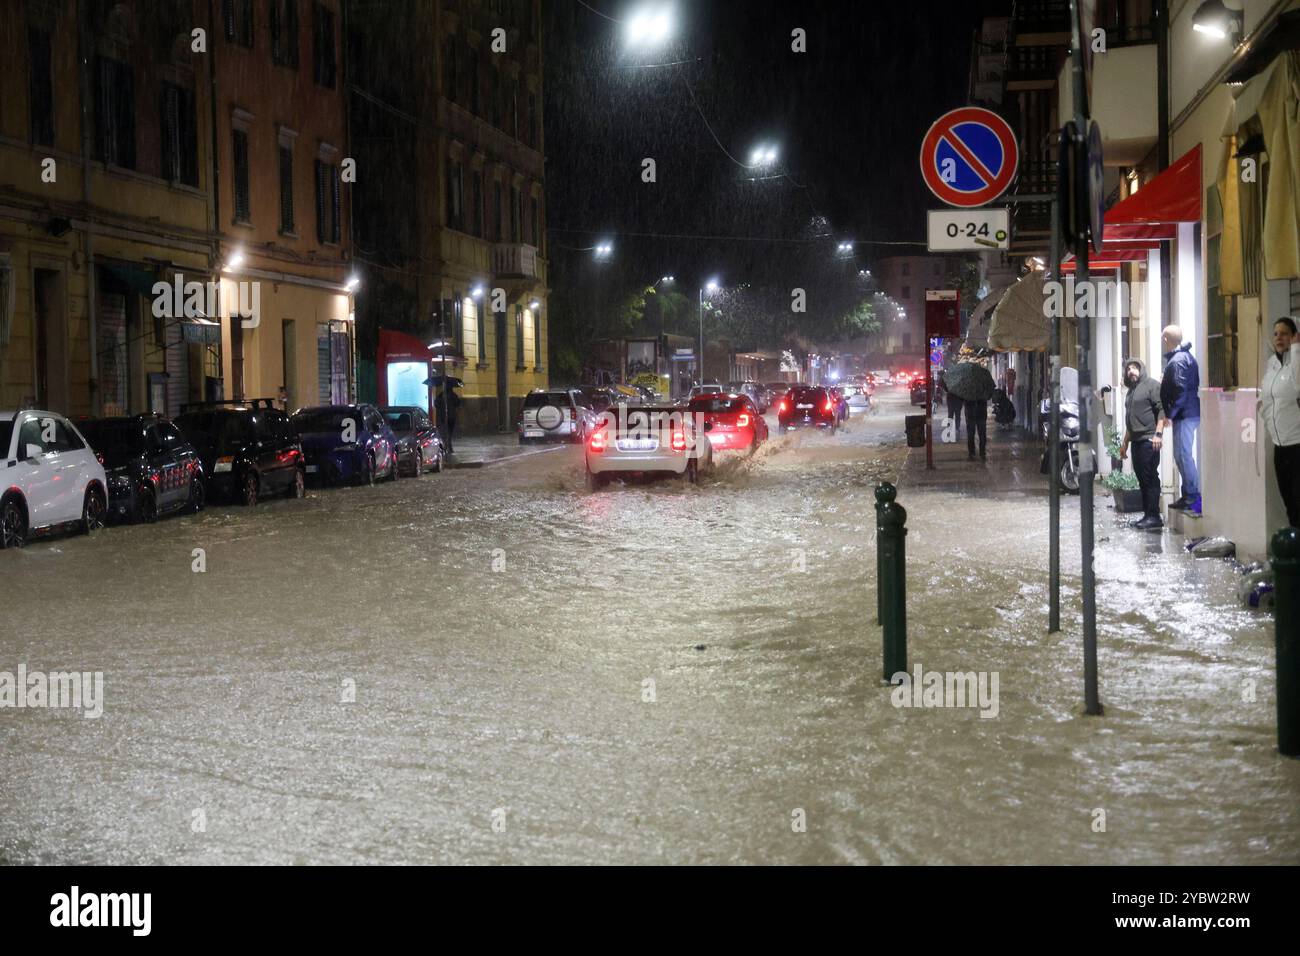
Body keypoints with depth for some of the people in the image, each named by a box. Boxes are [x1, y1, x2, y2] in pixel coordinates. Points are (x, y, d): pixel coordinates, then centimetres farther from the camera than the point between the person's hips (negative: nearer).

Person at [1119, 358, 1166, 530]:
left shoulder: (1151, 385, -4)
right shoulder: (1131, 390, 23)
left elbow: (1162, 409, -13)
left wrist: (1158, 433, -21)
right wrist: (1125, 443, 28)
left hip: (1149, 440, -9)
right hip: (1136, 440, 9)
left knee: (1150, 478, -10)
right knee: (1142, 479, 9)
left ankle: (1154, 517, -10)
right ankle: (1147, 515, 13)